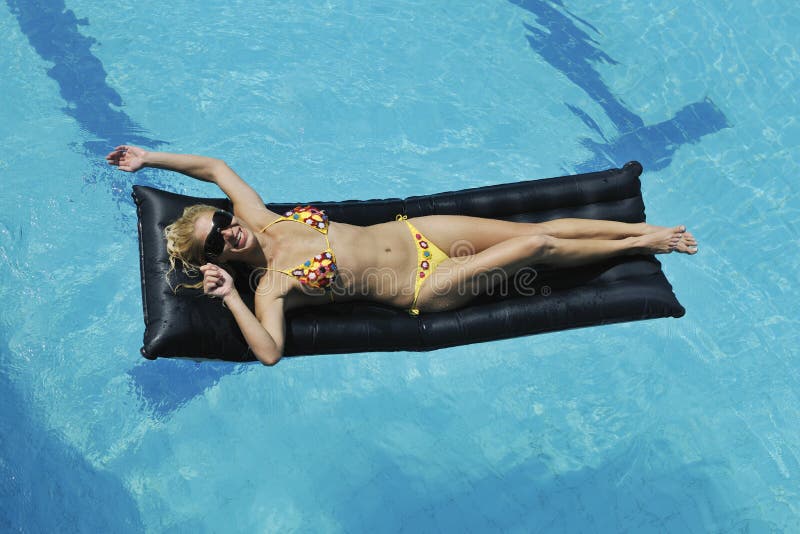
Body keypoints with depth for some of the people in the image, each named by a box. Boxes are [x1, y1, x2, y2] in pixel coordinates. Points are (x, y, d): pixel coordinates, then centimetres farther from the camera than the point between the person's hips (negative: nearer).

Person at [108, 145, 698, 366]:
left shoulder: (261, 221, 3)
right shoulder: (271, 285, -13)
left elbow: (215, 166, 12)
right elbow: (270, 351, -27)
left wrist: (147, 157, 9)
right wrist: (229, 296, -30)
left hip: (414, 232, 6)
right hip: (424, 287, -6)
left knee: (535, 228, 1)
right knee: (537, 247, -11)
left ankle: (641, 230, 17)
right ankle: (639, 245, 11)